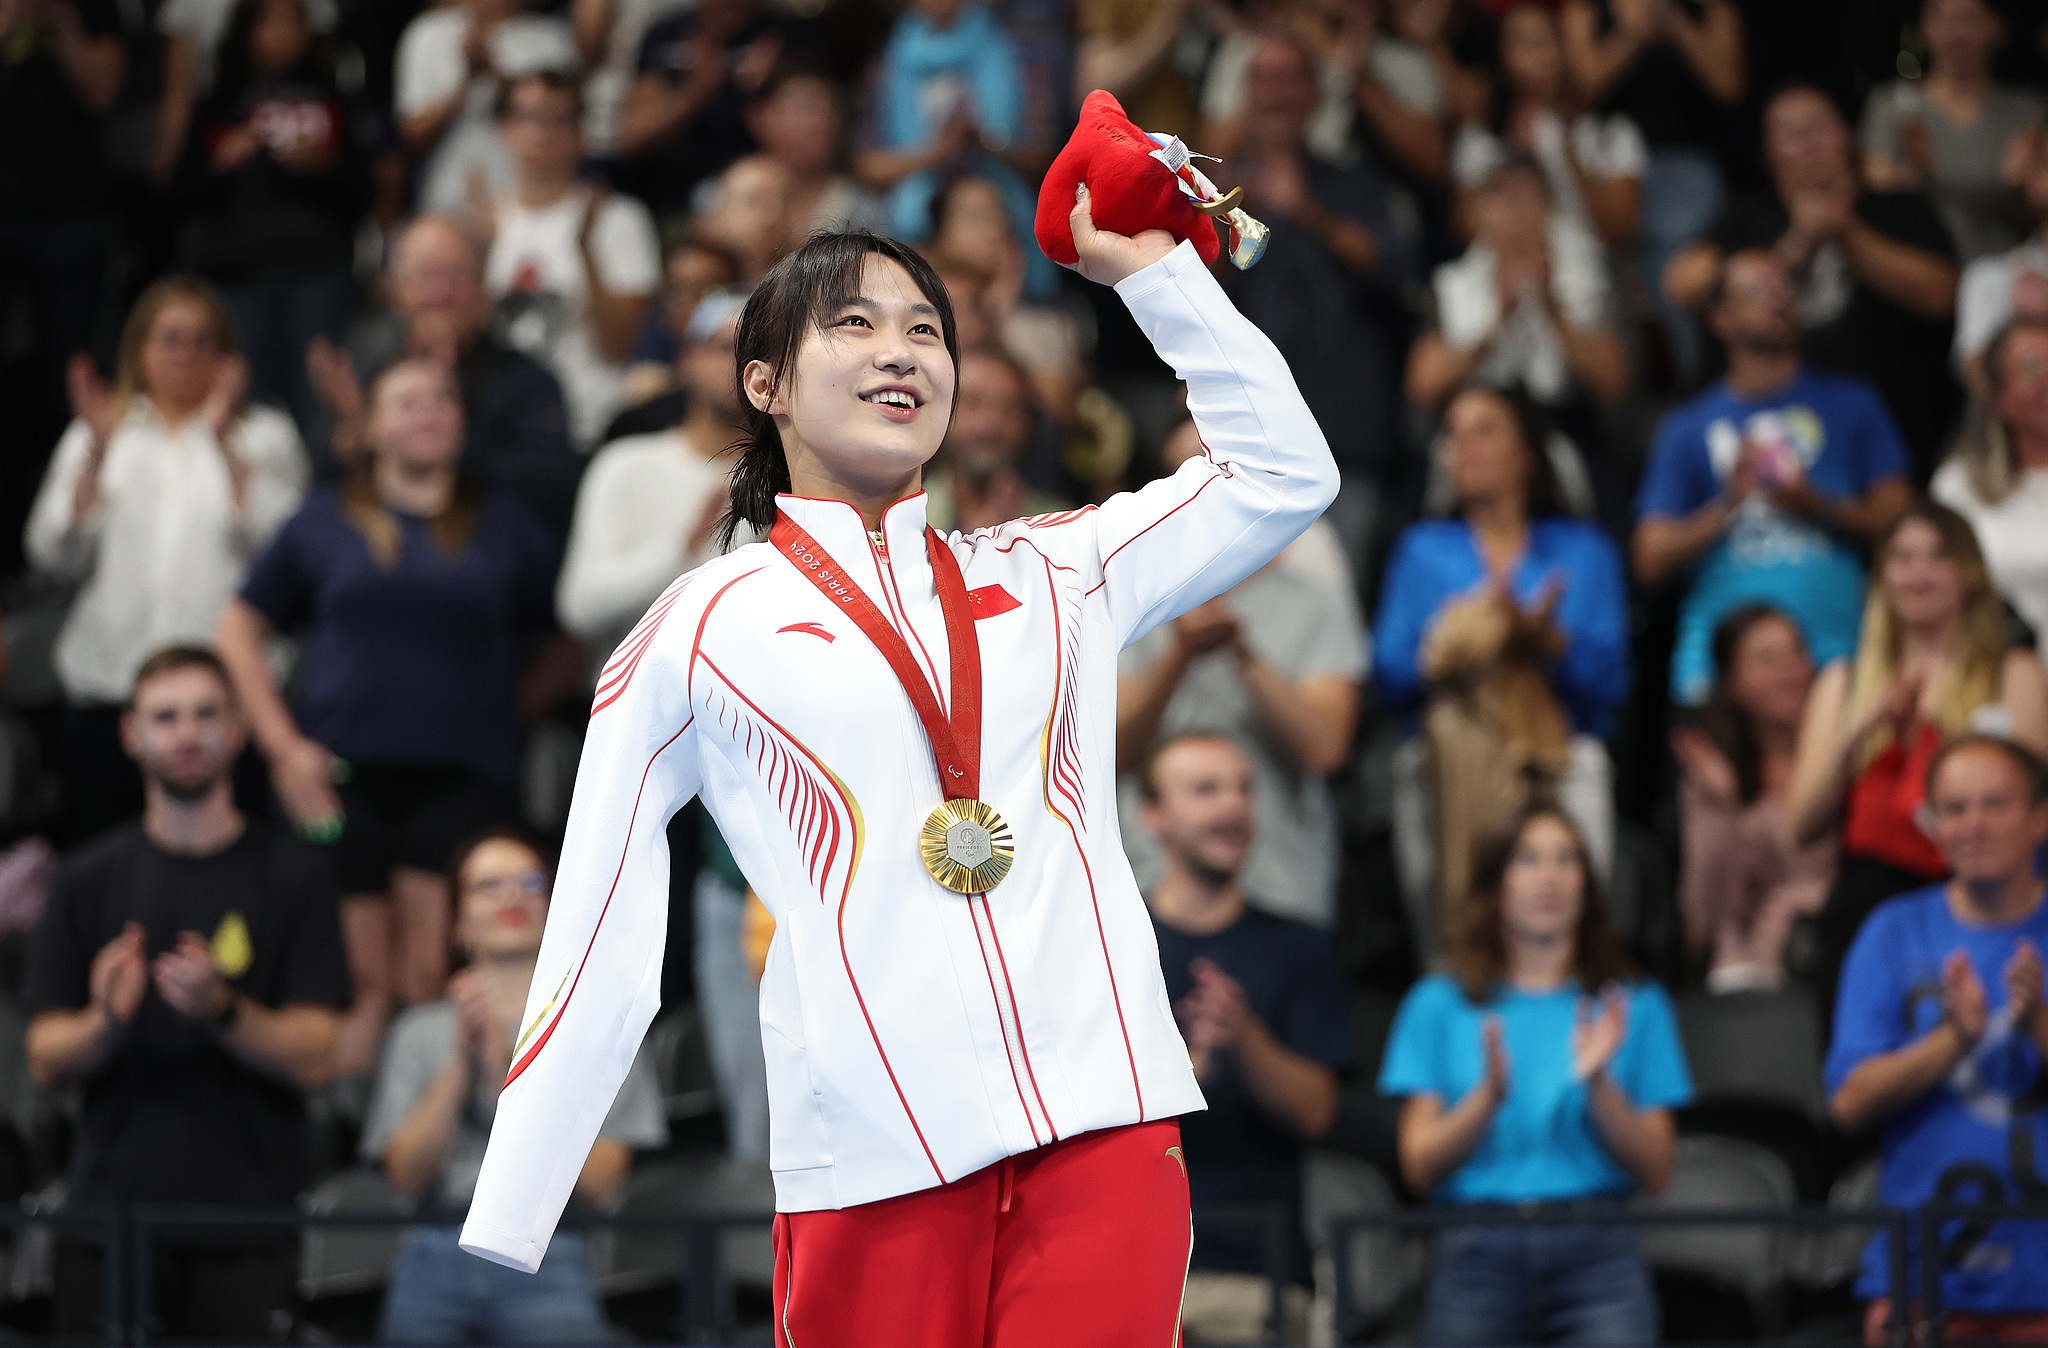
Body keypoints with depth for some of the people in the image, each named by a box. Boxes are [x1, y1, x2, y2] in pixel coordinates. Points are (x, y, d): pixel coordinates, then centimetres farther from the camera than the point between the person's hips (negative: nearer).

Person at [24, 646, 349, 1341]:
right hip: (111, 1217, 2)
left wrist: (221, 1010, -21)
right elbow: (46, 1061, 6)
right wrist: (106, 1023, -15)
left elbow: (314, 1059, -3)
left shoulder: (293, 872, 3)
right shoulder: (89, 878, 10)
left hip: (249, 1231, -2)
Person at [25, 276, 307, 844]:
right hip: (106, 682, 2)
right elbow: (54, 555, 4)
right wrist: (97, 451, -5)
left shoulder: (264, 435, 11)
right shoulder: (97, 435, 17)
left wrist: (224, 442, -11)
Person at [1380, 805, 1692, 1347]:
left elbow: (1656, 1172, 6)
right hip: (1479, 1253, 0)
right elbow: (1419, 1166, 5)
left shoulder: (1635, 1007, 14)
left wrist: (1597, 1083, -8)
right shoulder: (1440, 1004, 14)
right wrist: (1489, 1095, -11)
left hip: (1596, 1251, 0)